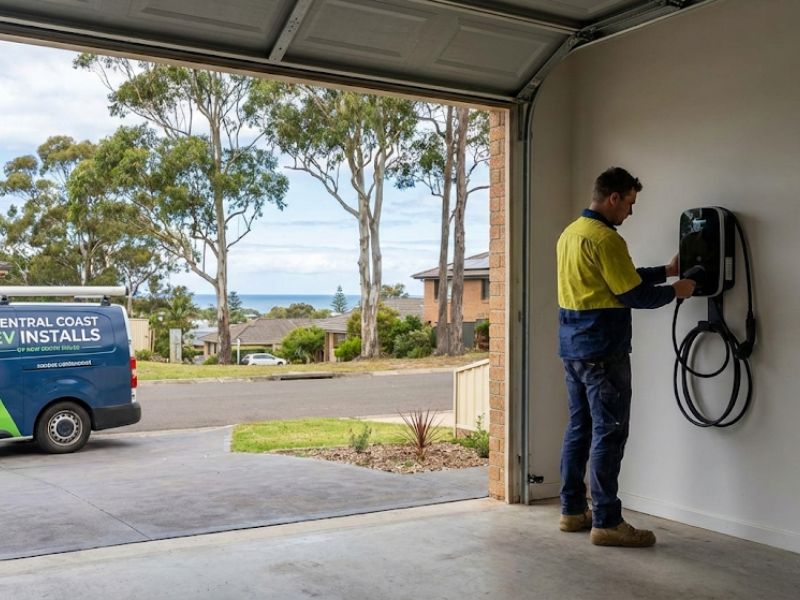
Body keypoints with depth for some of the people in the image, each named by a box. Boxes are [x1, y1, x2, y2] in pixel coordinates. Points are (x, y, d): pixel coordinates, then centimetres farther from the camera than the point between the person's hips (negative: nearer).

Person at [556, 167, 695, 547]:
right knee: (609, 433, -4)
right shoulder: (606, 239, -16)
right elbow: (633, 294, -15)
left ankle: (573, 510, 20)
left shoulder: (570, 233, 14)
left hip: (572, 346, 10)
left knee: (579, 427, 13)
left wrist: (665, 271, 21)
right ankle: (606, 522, 0)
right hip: (602, 351, -9)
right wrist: (675, 291, 1)